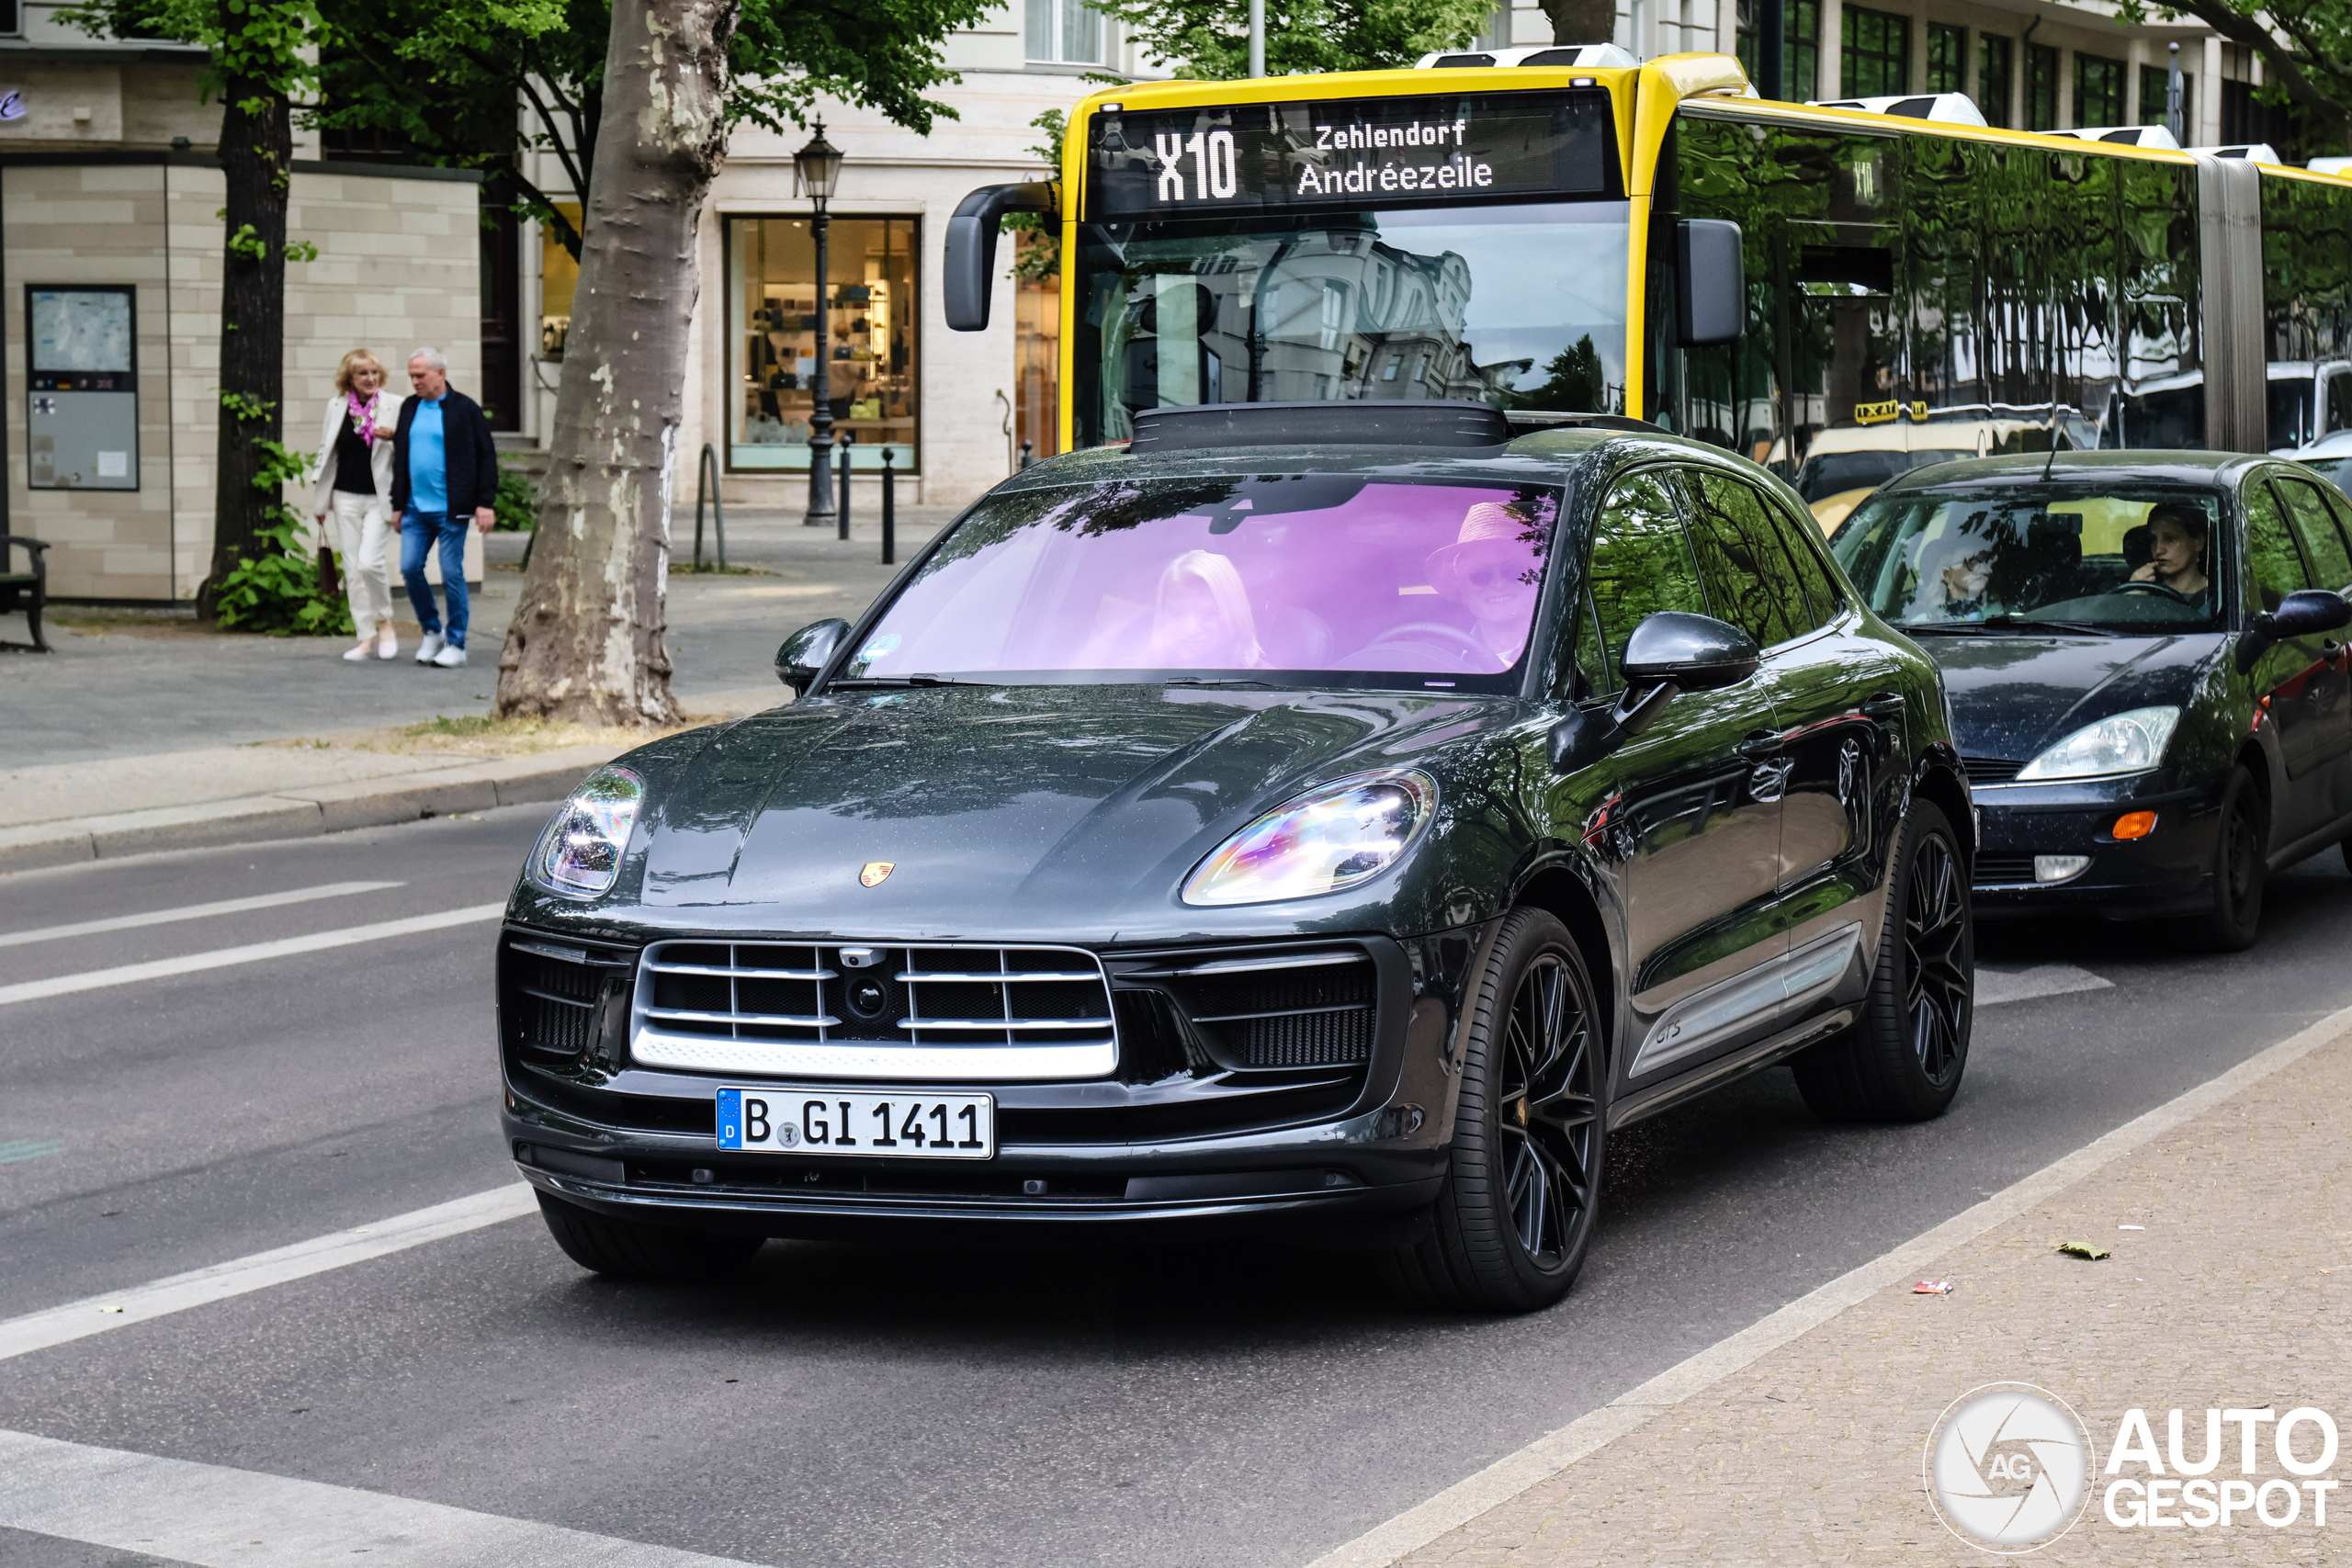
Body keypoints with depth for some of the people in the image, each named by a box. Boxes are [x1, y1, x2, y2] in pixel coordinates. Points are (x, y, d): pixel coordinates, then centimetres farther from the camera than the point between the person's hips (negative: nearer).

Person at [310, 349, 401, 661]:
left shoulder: (395, 407, -3)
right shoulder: (336, 406, 6)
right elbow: (326, 454, 13)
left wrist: (393, 437, -20)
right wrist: (320, 501, 13)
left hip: (380, 499, -4)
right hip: (346, 498, 4)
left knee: (369, 561, -17)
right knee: (353, 570, 3)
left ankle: (385, 623, 6)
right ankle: (366, 639, 10)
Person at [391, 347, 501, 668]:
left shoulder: (465, 409, -4)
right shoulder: (409, 408, 13)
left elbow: (486, 457, -3)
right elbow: (400, 458, 18)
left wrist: (485, 503, -8)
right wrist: (398, 504, 14)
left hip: (451, 509, -5)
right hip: (416, 509, 5)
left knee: (451, 574, -2)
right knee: (410, 568, 0)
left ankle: (456, 644, 7)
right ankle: (432, 632, 18)